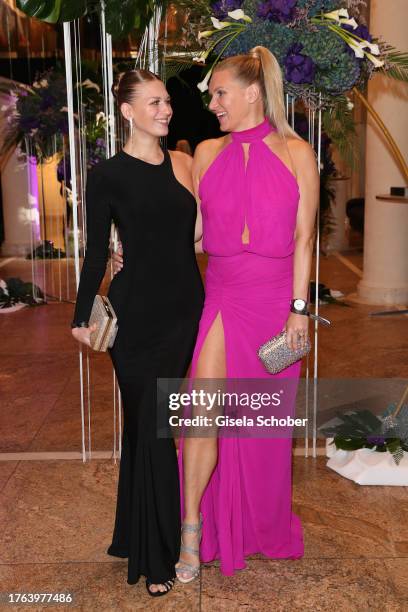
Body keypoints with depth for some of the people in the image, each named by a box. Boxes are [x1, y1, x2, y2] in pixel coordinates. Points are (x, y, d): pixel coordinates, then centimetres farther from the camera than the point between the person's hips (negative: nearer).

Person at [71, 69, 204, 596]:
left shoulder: (185, 163, 8)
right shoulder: (108, 175, -4)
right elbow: (96, 251, 0)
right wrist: (82, 317, 2)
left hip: (185, 310, 4)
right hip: (136, 315, -4)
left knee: (155, 427, 11)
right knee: (150, 428, 2)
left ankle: (146, 538, 29)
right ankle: (155, 556, 16)